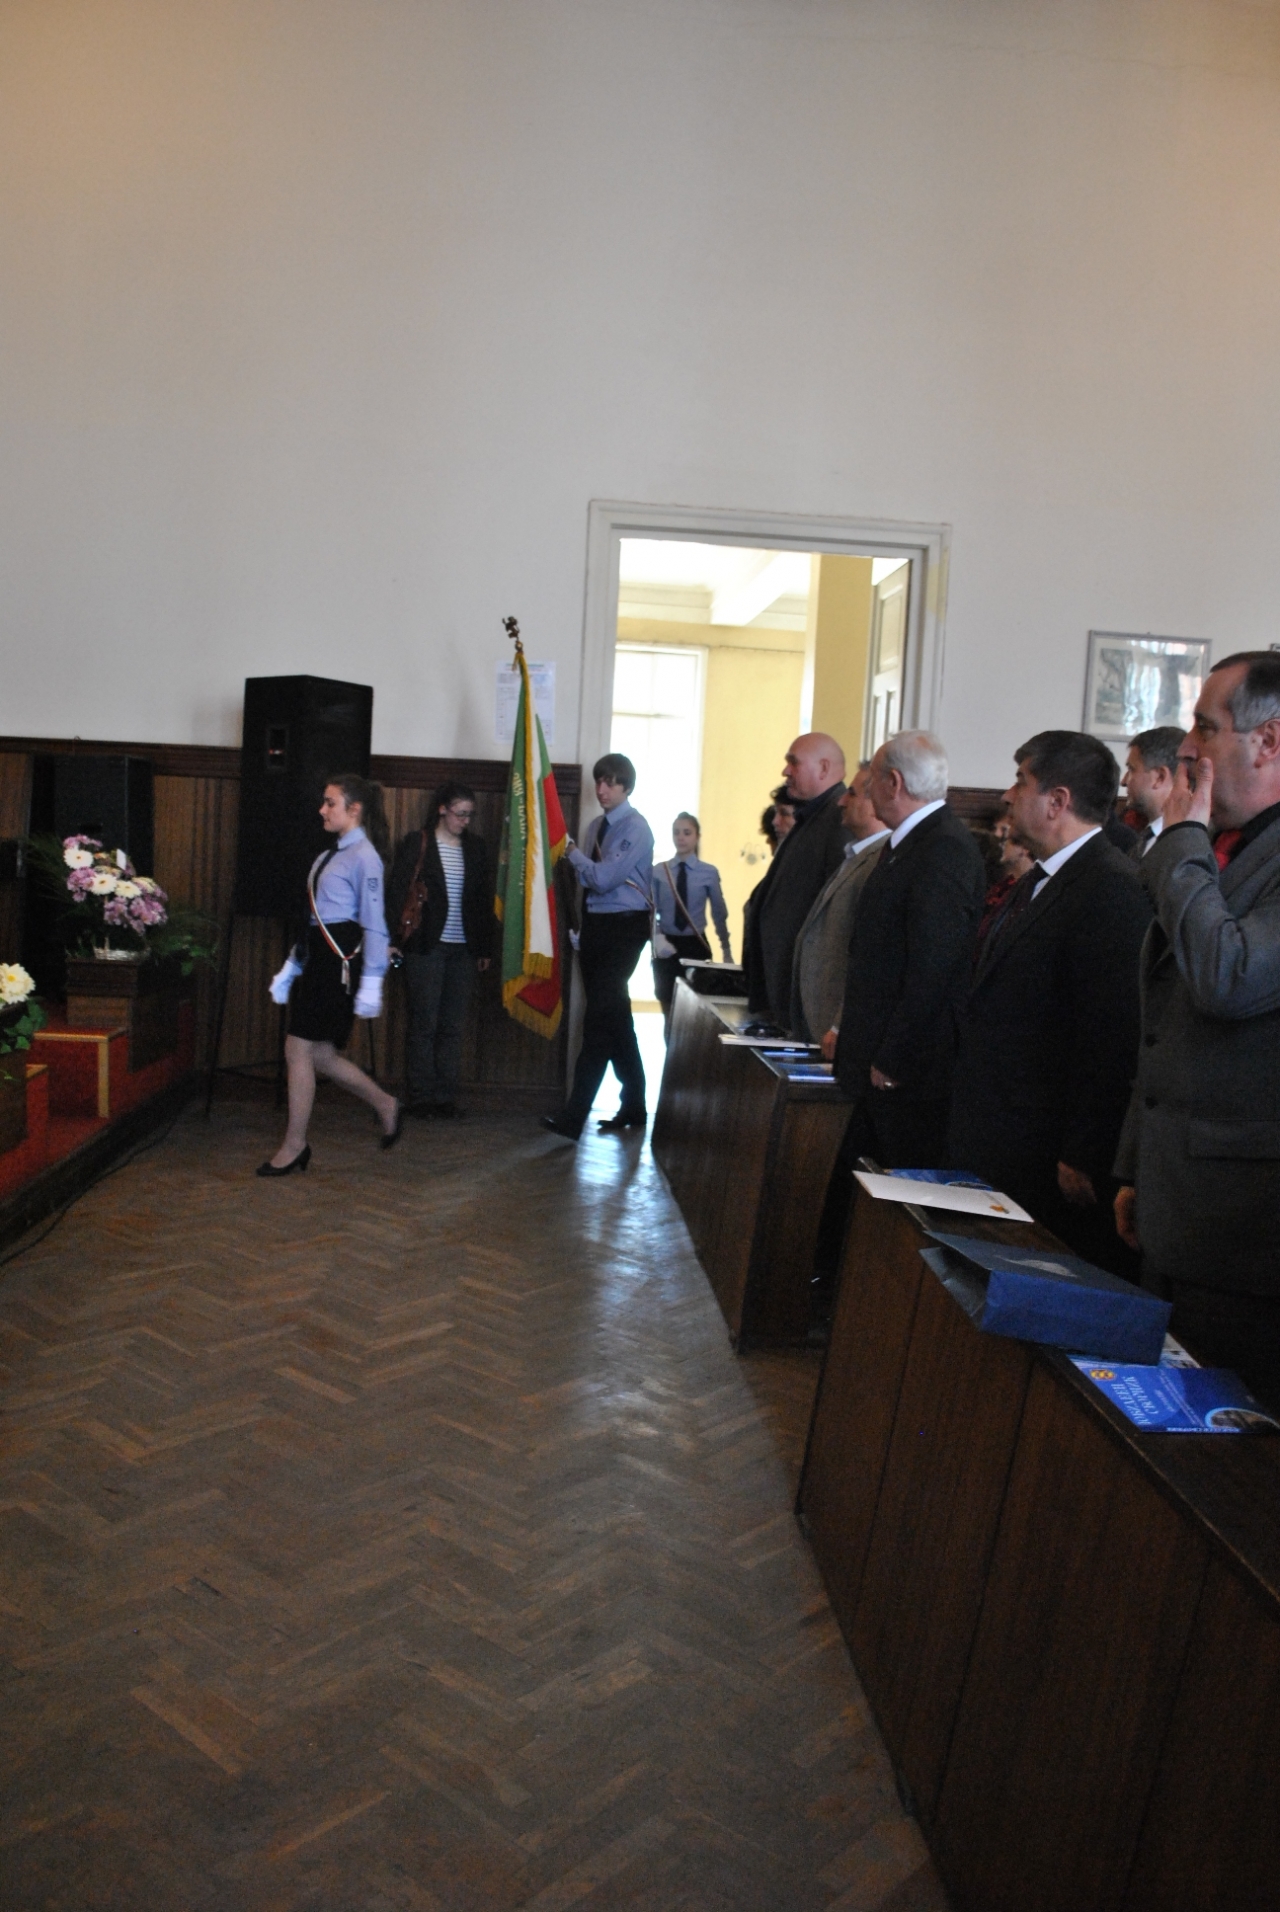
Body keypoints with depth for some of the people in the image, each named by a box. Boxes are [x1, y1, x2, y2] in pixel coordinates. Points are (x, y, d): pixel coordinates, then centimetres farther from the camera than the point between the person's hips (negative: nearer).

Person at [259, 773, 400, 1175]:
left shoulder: (363, 857, -10)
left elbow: (374, 924, -14)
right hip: (317, 957, 9)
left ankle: (294, 1147, 8)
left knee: (300, 1049, -4)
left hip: (340, 960, -9)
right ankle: (385, 1106, 27)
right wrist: (290, 968, 20)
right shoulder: (328, 855, 17)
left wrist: (371, 984, -17)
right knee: (319, 1054, 10)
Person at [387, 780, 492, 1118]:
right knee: (424, 1024, -1)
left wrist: (485, 946, 11)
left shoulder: (475, 848, 12)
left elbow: (484, 898, 15)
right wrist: (393, 938, -10)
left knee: (453, 1026, 4)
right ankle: (421, 1097, 6)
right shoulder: (417, 843, 1)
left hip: (463, 949, 4)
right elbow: (397, 891, -2)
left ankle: (446, 1096, 11)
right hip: (426, 947, -4)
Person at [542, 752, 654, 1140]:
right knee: (615, 1017, 14)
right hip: (596, 925, 9)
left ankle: (573, 1118, -14)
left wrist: (571, 851, -8)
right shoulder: (597, 826, 13)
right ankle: (633, 1106, 26)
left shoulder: (636, 829, -11)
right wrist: (580, 931, 13)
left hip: (624, 928, -8)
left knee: (599, 1018, -12)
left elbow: (603, 878, -19)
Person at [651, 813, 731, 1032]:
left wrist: (726, 951, 10)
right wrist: (656, 937, -20)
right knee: (669, 1011, 9)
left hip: (695, 945, -1)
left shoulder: (709, 873, -2)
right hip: (666, 946, 1)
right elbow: (650, 911, -1)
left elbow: (719, 914, 4)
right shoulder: (659, 871, 0)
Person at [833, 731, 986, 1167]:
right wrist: (851, 1035, 17)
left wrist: (892, 1061, -19)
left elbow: (932, 968, -22)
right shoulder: (906, 841, 15)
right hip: (880, 1065, 10)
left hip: (911, 1076, -10)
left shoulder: (945, 848, -17)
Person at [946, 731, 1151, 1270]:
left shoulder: (1113, 890, -17)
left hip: (1041, 1159, -9)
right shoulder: (1034, 883, 16)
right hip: (986, 1145, 9)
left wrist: (1083, 1157, -20)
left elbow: (1113, 1040, -21)